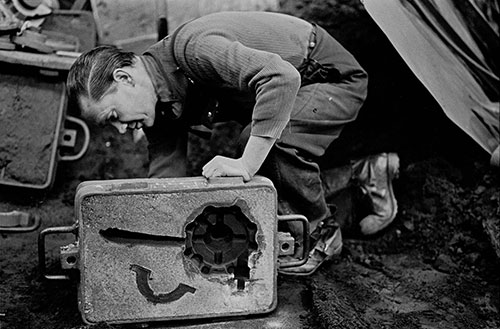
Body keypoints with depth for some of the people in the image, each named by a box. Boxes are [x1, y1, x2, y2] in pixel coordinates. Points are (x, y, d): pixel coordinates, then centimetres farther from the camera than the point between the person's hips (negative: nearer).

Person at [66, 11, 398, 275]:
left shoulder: (191, 49, -35)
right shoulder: (160, 104, -6)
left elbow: (281, 76, -46)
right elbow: (165, 176, -3)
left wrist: (247, 163, -45)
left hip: (336, 77, -9)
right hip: (291, 85, 9)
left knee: (276, 138, -29)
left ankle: (320, 234, -6)